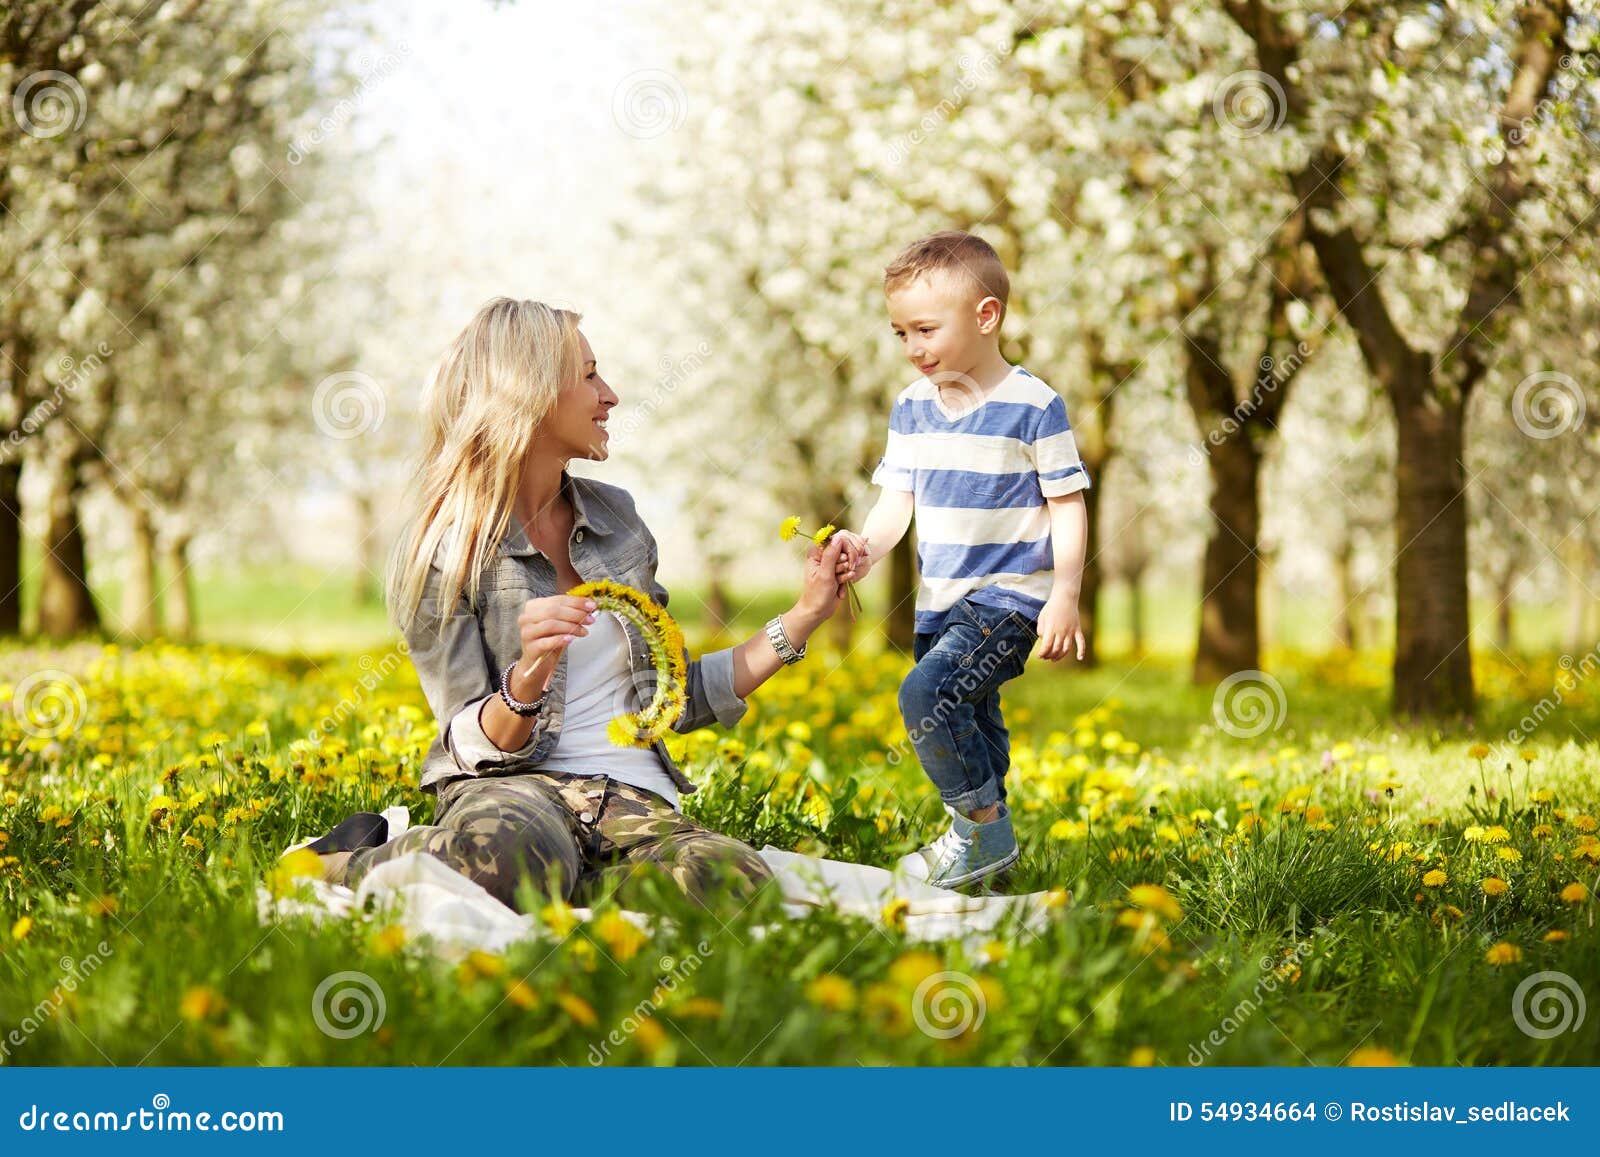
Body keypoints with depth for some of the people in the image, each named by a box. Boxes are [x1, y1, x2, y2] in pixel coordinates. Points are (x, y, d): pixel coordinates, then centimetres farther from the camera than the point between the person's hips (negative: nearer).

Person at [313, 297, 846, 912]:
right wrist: (526, 683, -25)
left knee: (734, 879, -33)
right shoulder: (442, 548, -1)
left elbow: (676, 698, 22)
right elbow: (474, 748, -4)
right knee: (511, 851, -45)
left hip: (635, 796, 5)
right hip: (511, 789, -5)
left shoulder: (614, 515, 16)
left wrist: (805, 616, 16)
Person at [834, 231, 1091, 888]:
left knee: (926, 695, -22)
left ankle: (983, 829, -7)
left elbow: (1068, 506, -8)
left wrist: (1065, 598, -13)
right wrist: (866, 548, -16)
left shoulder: (1033, 405, -12)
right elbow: (897, 502, 5)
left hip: (1011, 595, -7)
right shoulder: (912, 407, 5)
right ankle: (984, 843, 30)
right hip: (941, 599, 7)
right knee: (970, 723, 15)